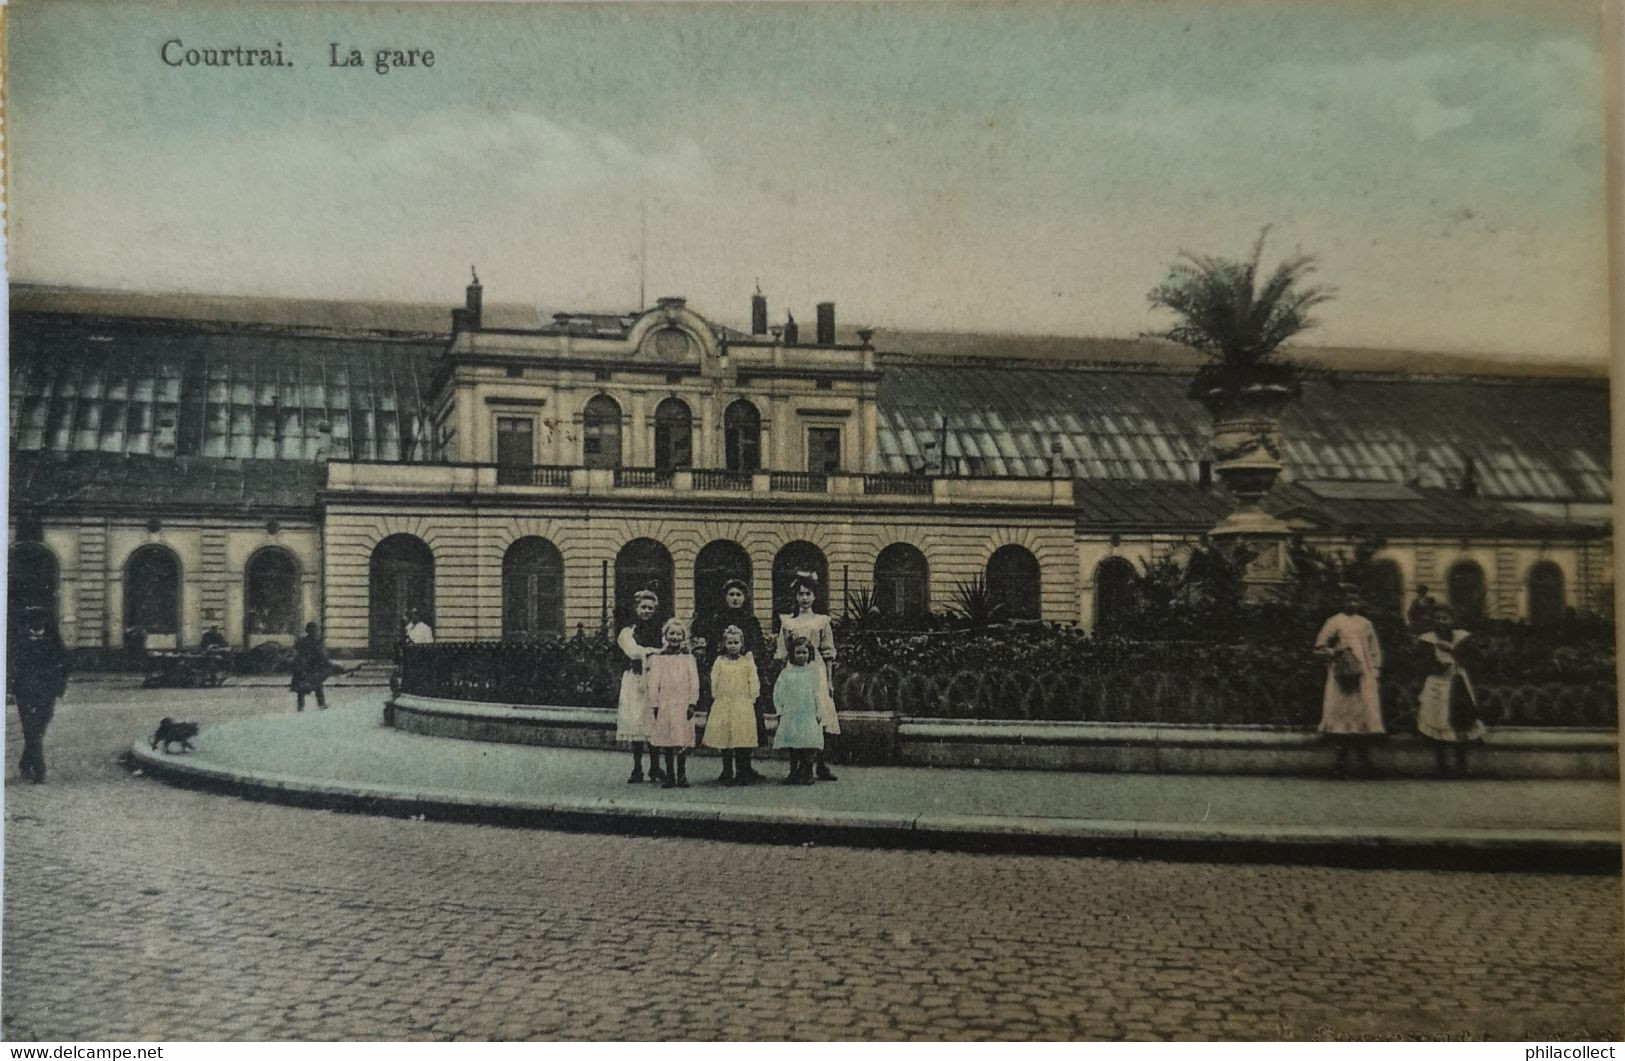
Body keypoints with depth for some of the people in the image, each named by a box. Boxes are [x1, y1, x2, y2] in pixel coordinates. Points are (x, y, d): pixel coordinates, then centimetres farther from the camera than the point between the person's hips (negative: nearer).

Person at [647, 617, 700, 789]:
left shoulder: (688, 657, 6)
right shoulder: (658, 658, 6)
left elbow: (694, 682, 2)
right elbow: (653, 683, 5)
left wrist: (692, 703, -5)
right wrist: (654, 704, -1)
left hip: (683, 704, 0)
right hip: (665, 704, 0)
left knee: (683, 740, -2)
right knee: (667, 741, 3)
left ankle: (682, 775, 6)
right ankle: (669, 776, 9)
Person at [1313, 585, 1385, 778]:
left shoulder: (1366, 624, 14)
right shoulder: (1334, 622, 4)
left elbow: (1375, 651, 16)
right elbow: (1320, 647, 4)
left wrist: (1376, 675, 8)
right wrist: (1334, 653, -13)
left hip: (1364, 678, 3)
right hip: (1342, 679, -3)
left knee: (1366, 717, -5)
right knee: (1342, 717, -5)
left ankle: (1365, 761, 0)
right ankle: (1342, 763, -1)